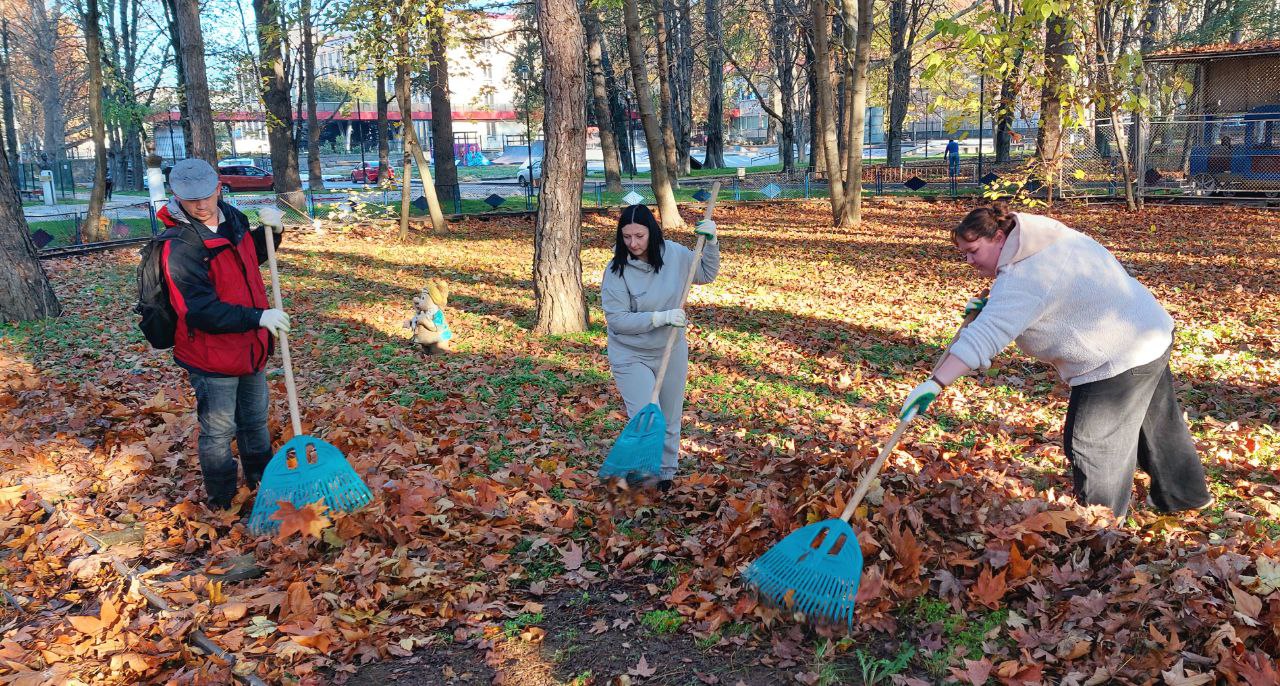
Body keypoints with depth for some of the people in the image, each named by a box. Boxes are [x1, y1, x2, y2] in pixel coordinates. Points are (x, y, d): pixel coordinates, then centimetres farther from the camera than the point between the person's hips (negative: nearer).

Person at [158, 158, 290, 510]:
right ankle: (222, 502, 27)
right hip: (211, 355, -7)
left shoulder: (233, 217, -1)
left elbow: (251, 257, 20)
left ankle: (263, 481, 45)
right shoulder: (178, 247, -25)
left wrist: (270, 231, 1)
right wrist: (257, 317, -37)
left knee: (255, 420, 25)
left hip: (249, 347, 7)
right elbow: (201, 312, -30)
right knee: (219, 431, 9)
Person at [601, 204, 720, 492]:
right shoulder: (616, 271, -19)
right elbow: (617, 319, -21)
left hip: (671, 352, 4)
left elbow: (707, 275, 9)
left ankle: (666, 472, 38)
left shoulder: (675, 254, -8)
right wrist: (660, 318, -28)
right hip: (632, 358, -4)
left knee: (671, 419, 17)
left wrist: (711, 242, -7)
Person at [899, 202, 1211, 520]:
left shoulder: (1022, 278, -25)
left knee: (1093, 444, -1)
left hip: (1121, 361, -11)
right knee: (1156, 423, 27)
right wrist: (990, 305, 7)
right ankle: (1186, 496, 46)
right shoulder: (1048, 240, 6)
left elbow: (984, 338, -33)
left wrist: (935, 384, -36)